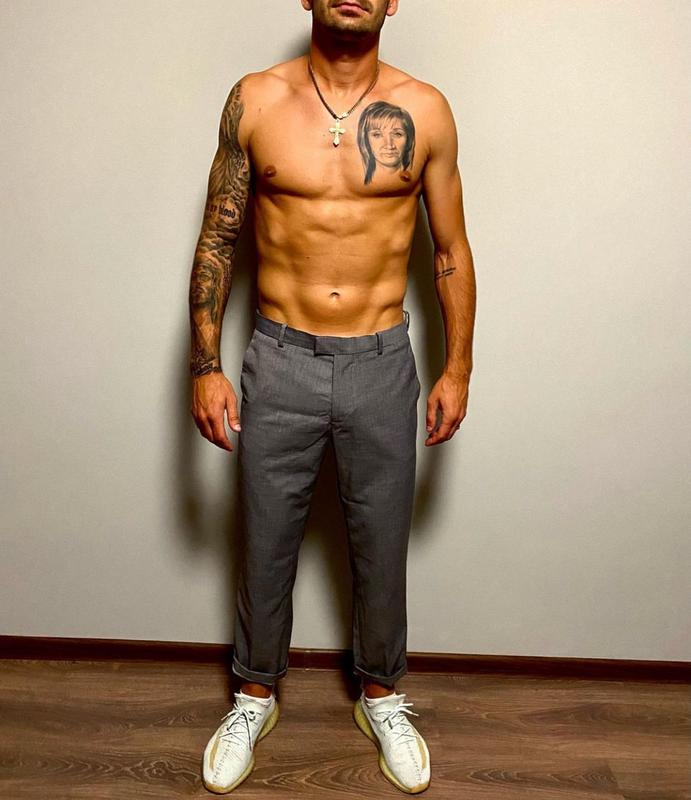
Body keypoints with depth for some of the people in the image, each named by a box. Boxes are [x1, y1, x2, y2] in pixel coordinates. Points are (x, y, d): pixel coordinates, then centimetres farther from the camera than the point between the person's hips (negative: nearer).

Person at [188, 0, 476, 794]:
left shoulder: (424, 110, -1)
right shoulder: (255, 100, -2)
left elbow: (450, 248, 5)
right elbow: (216, 240, 1)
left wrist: (457, 368, 4)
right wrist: (205, 366, -3)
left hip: (381, 367, 1)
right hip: (279, 363, 0)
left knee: (381, 547, 14)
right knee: (266, 545, 14)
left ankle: (381, 695, 40)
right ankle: (255, 695, 40)